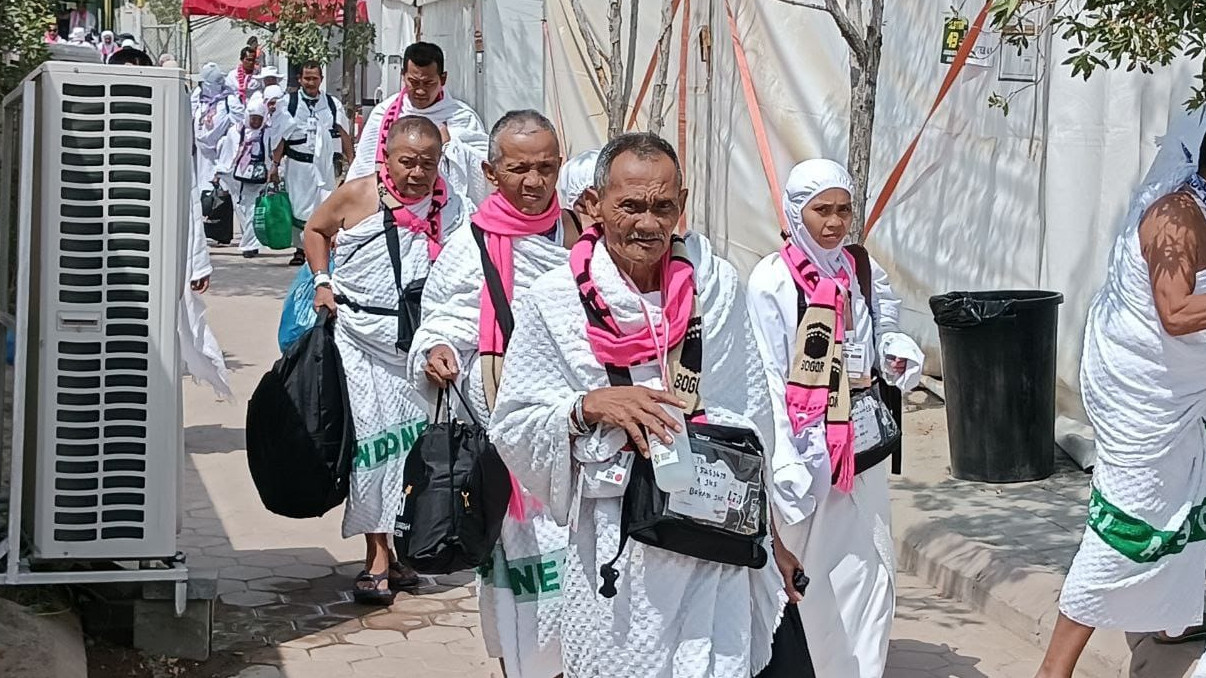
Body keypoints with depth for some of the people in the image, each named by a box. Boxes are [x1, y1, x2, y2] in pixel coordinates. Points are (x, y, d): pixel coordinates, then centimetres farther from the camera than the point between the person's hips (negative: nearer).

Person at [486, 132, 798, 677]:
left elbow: (752, 414, 10)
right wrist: (589, 406, -16)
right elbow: (512, 425, 0)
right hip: (613, 542, -1)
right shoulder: (553, 303, -1)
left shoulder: (714, 285, 3)